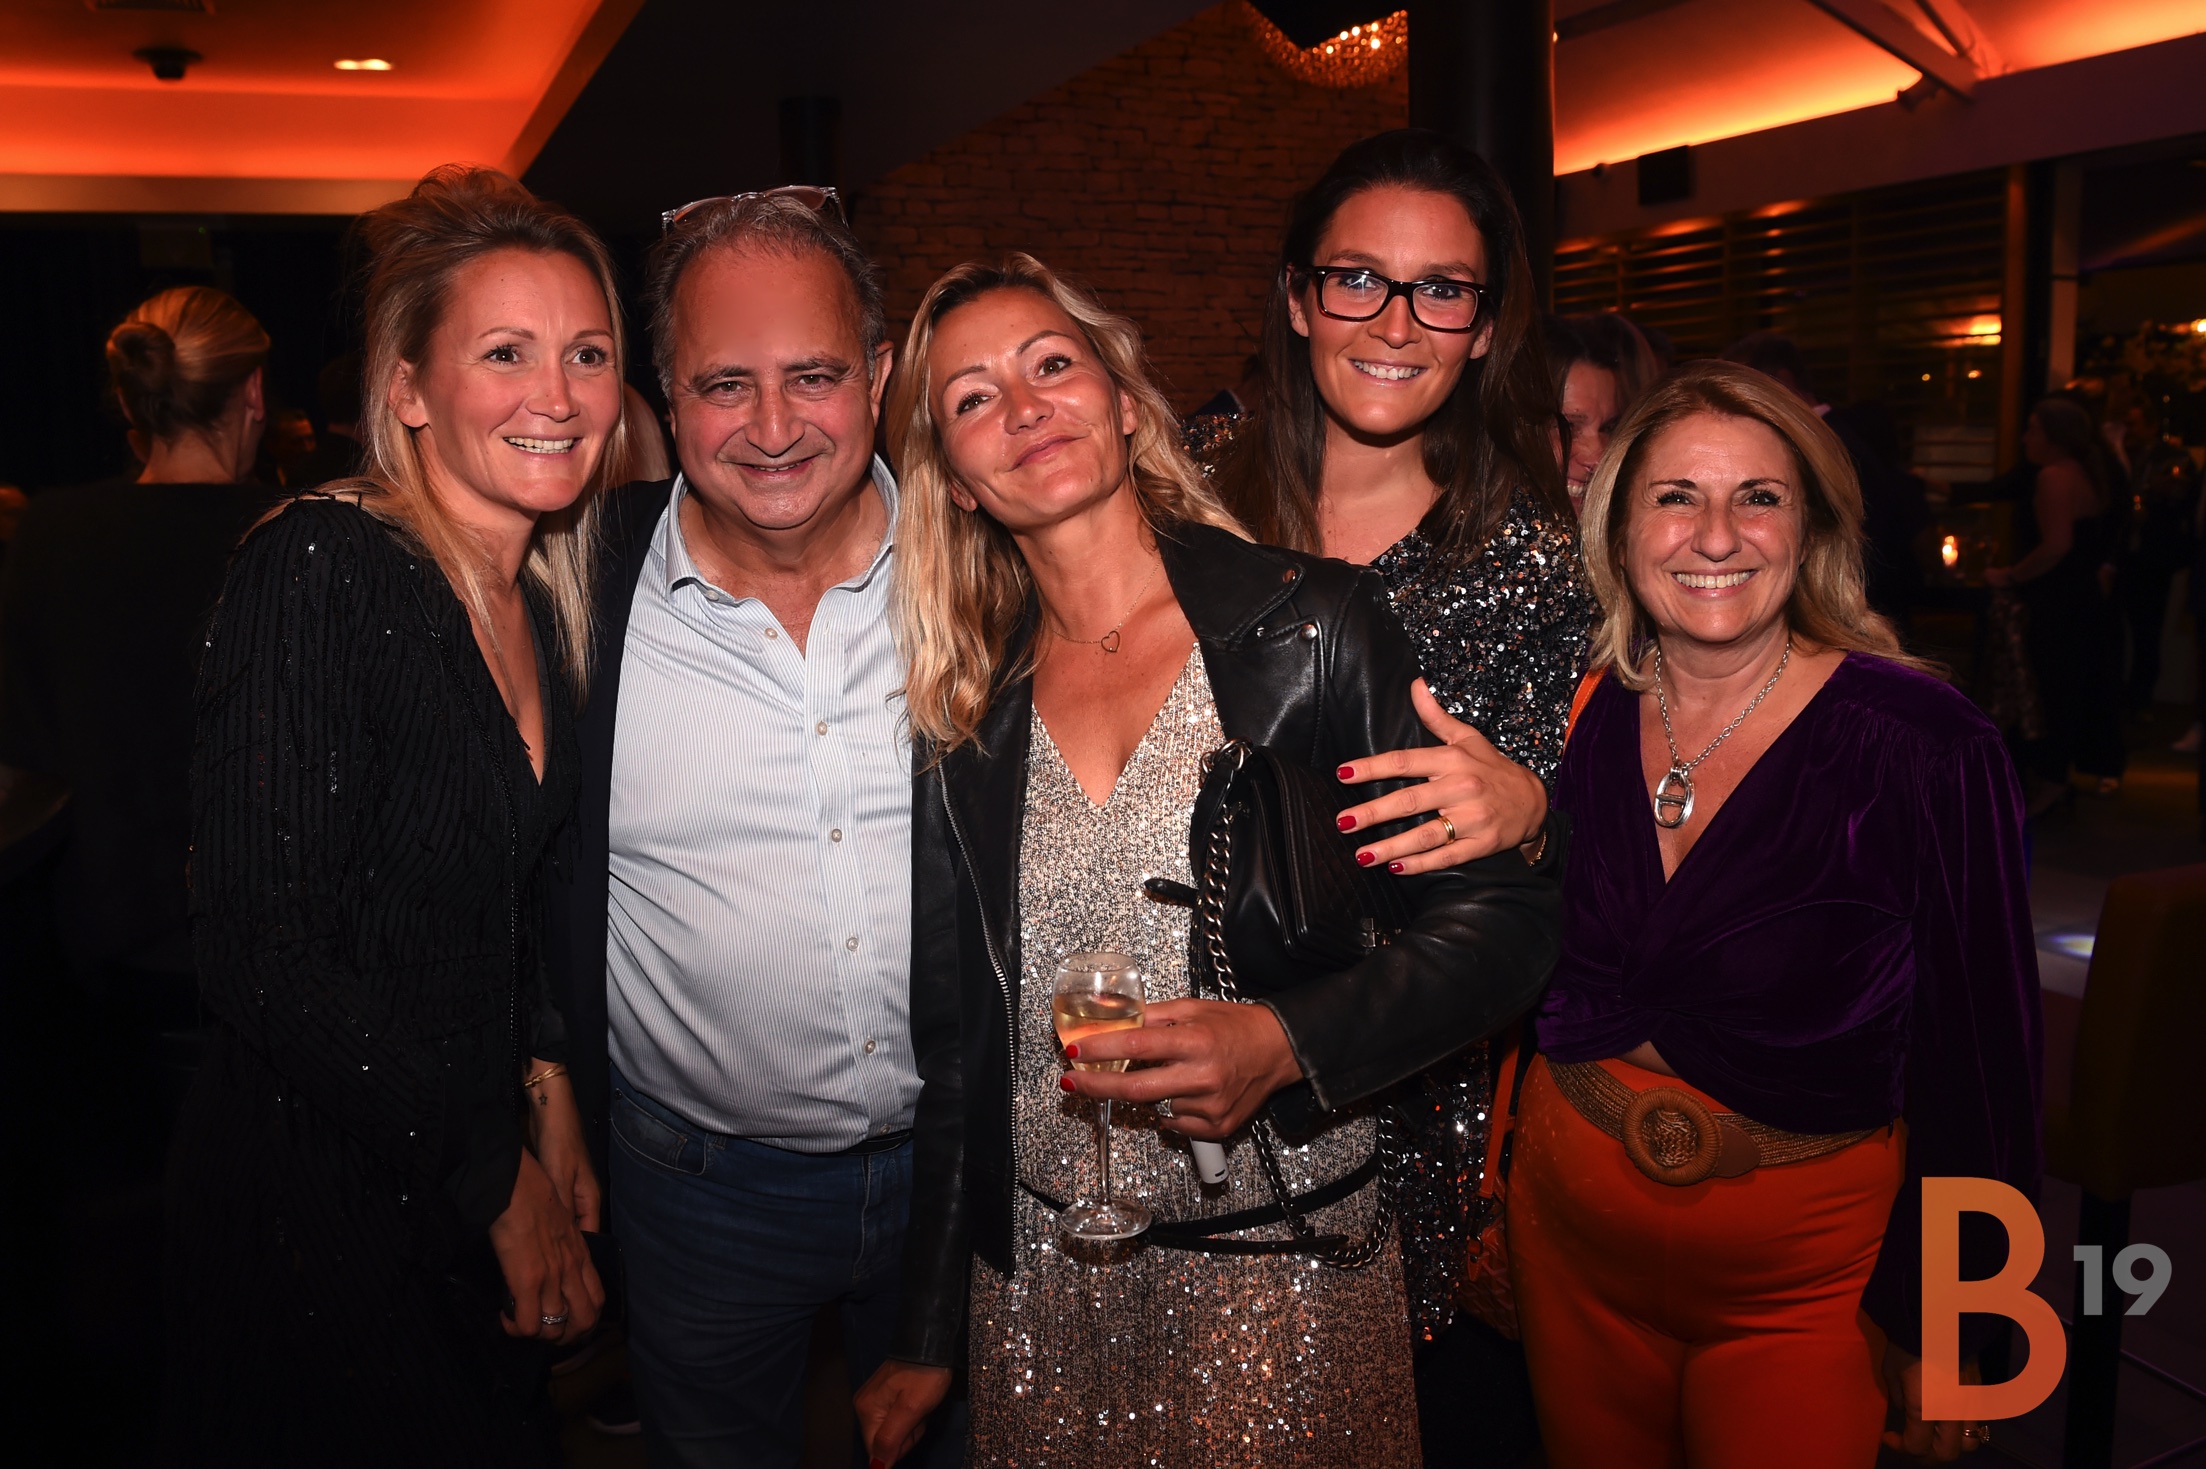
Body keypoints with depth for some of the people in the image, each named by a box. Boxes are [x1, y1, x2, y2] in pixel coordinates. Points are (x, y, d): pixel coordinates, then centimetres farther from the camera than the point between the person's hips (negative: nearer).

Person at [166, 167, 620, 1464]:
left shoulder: (547, 608, 4)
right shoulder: (320, 571, -19)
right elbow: (265, 957, -23)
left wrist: (548, 1095, 1)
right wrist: (501, 1180, -16)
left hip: (470, 1204, 7)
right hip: (316, 1220, -7)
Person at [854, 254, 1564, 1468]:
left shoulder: (1312, 630, -10)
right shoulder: (967, 719, 1)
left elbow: (1500, 915, -9)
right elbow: (955, 1039, 6)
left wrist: (1286, 1043, -25)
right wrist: (929, 1334, 10)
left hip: (1285, 1266, -3)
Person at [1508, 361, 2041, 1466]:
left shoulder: (1924, 749, -18)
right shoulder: (1578, 716, -6)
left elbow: (1978, 1063, -11)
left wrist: (1938, 1325, -7)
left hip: (1801, 1280, -3)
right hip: (1570, 1242, 4)